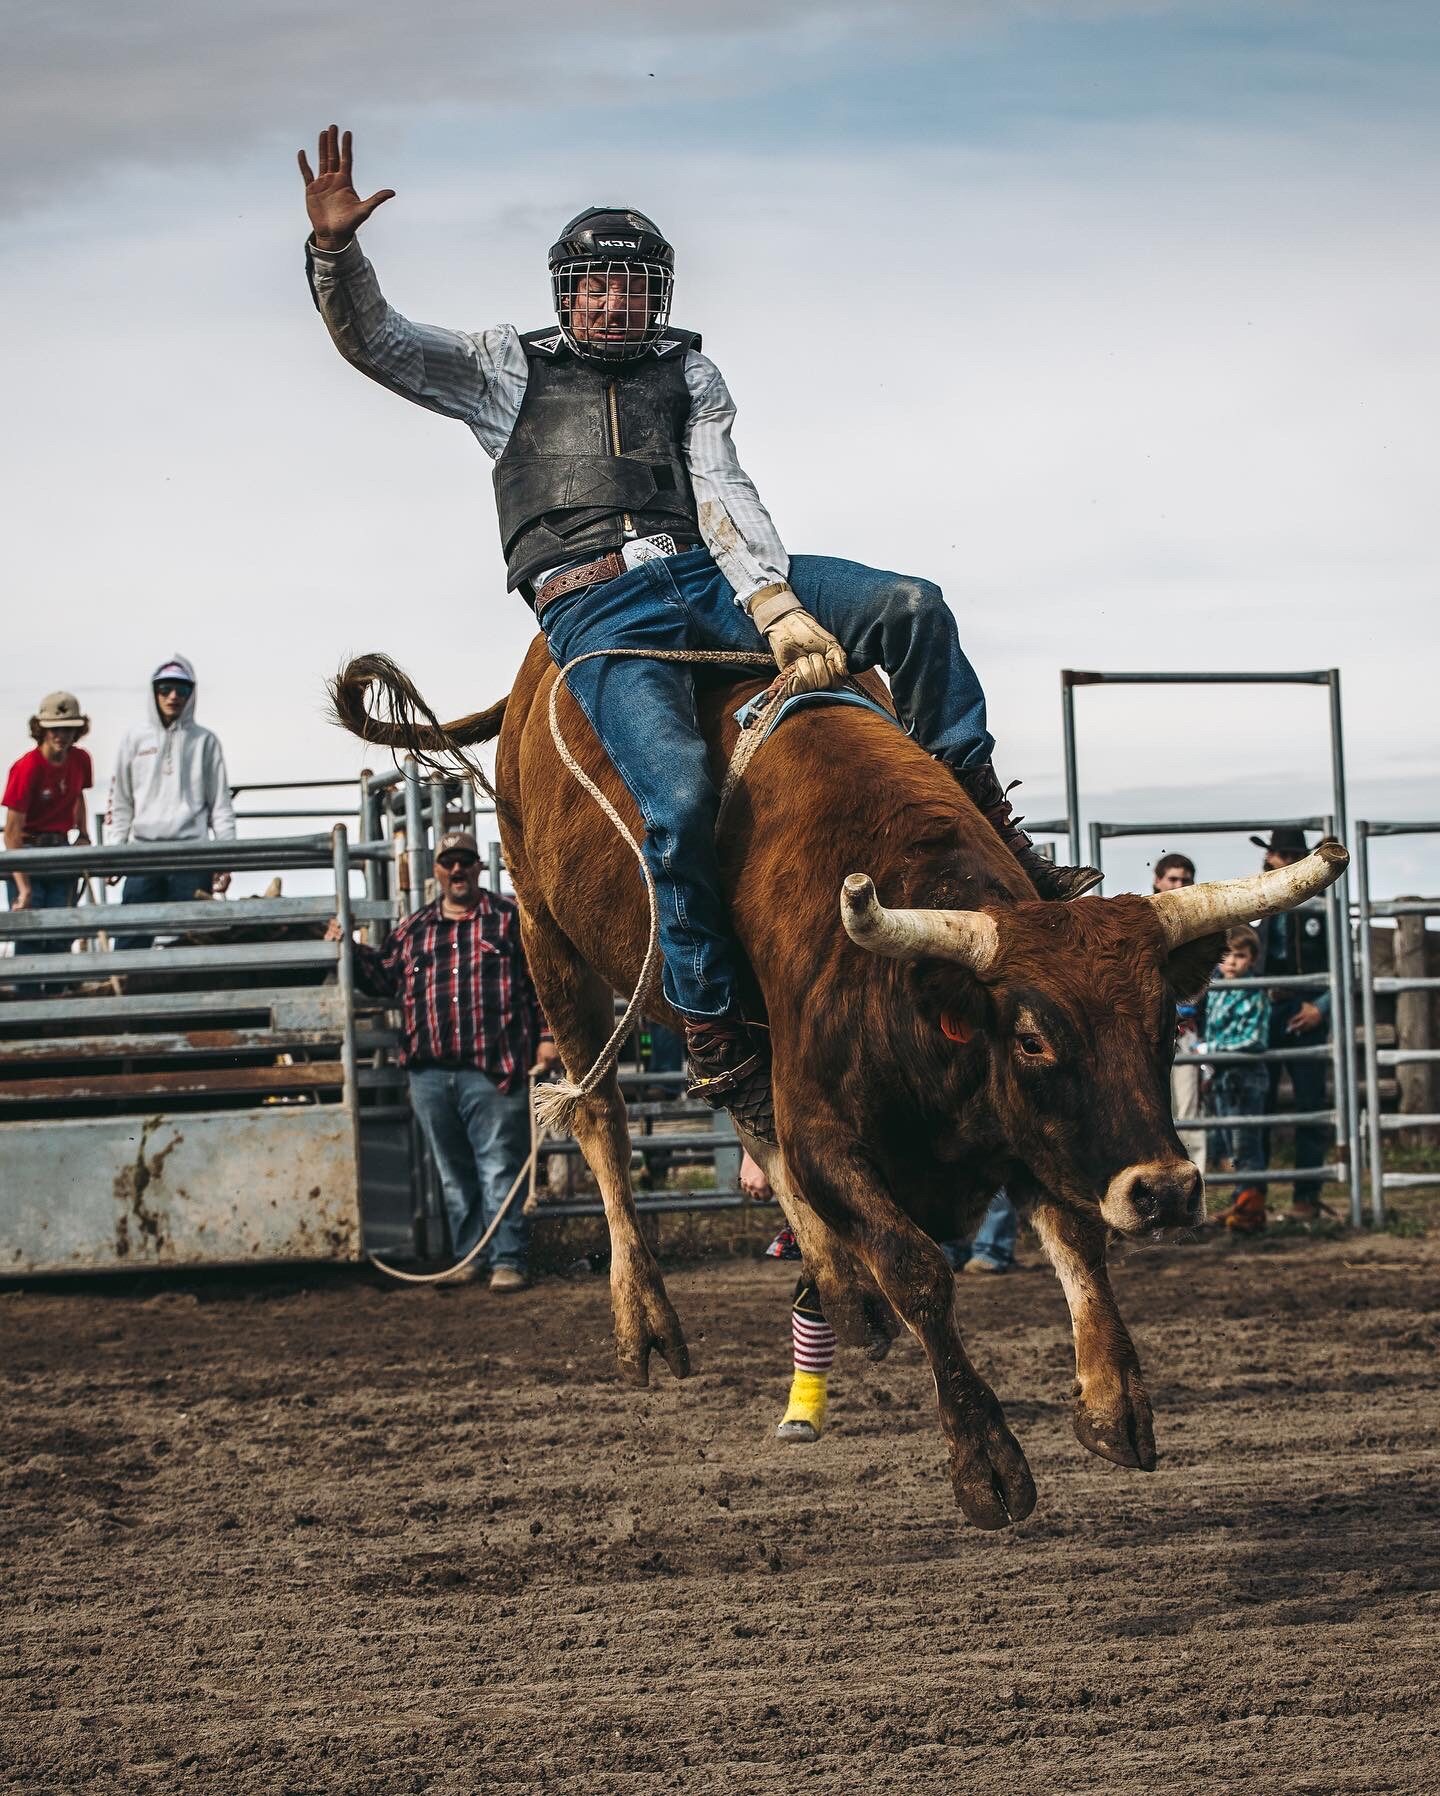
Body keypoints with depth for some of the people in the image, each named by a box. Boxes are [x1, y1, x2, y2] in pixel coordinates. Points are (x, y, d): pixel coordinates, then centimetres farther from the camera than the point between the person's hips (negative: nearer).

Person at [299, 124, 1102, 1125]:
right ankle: (715, 1034, -19)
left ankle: (984, 827, -2)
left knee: (912, 607, -14)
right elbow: (372, 339, 11)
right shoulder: (508, 367, 18)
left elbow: (724, 497, 8)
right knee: (681, 793, -30)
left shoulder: (687, 372, 22)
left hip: (705, 575, 4)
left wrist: (779, 609, -10)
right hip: (593, 609, -4)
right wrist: (334, 247, -9)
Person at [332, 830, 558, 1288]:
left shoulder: (512, 919, 5)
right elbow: (383, 976, 22)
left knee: (499, 1171, -7)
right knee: (453, 1175, 11)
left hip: (493, 1073, -5)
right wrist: (350, 950, 8)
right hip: (430, 1074, 5)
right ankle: (468, 1255, 19)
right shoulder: (412, 929, 16)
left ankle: (508, 1261, -6)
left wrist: (547, 1036, -5)